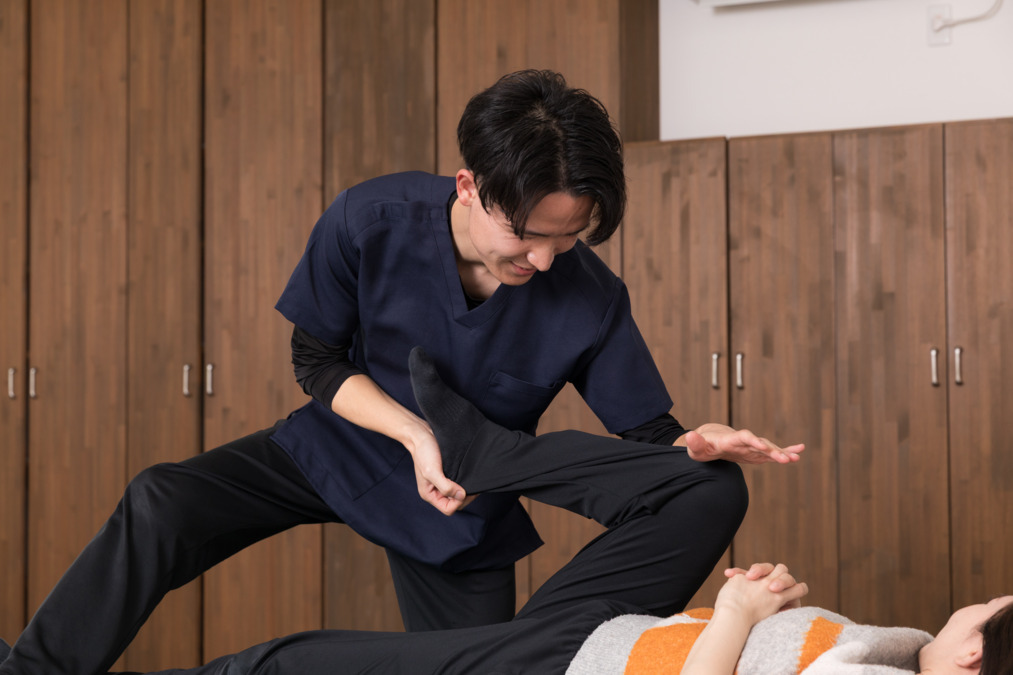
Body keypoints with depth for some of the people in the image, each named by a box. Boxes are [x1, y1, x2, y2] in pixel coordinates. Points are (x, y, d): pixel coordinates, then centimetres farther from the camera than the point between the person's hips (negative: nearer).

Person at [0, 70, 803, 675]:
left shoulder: (590, 299, -24)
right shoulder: (370, 223, -25)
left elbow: (646, 432, -15)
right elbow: (317, 361, -11)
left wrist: (699, 444, -40)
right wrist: (411, 432, -27)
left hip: (462, 506, 0)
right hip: (343, 447, 0)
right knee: (159, 508, -18)